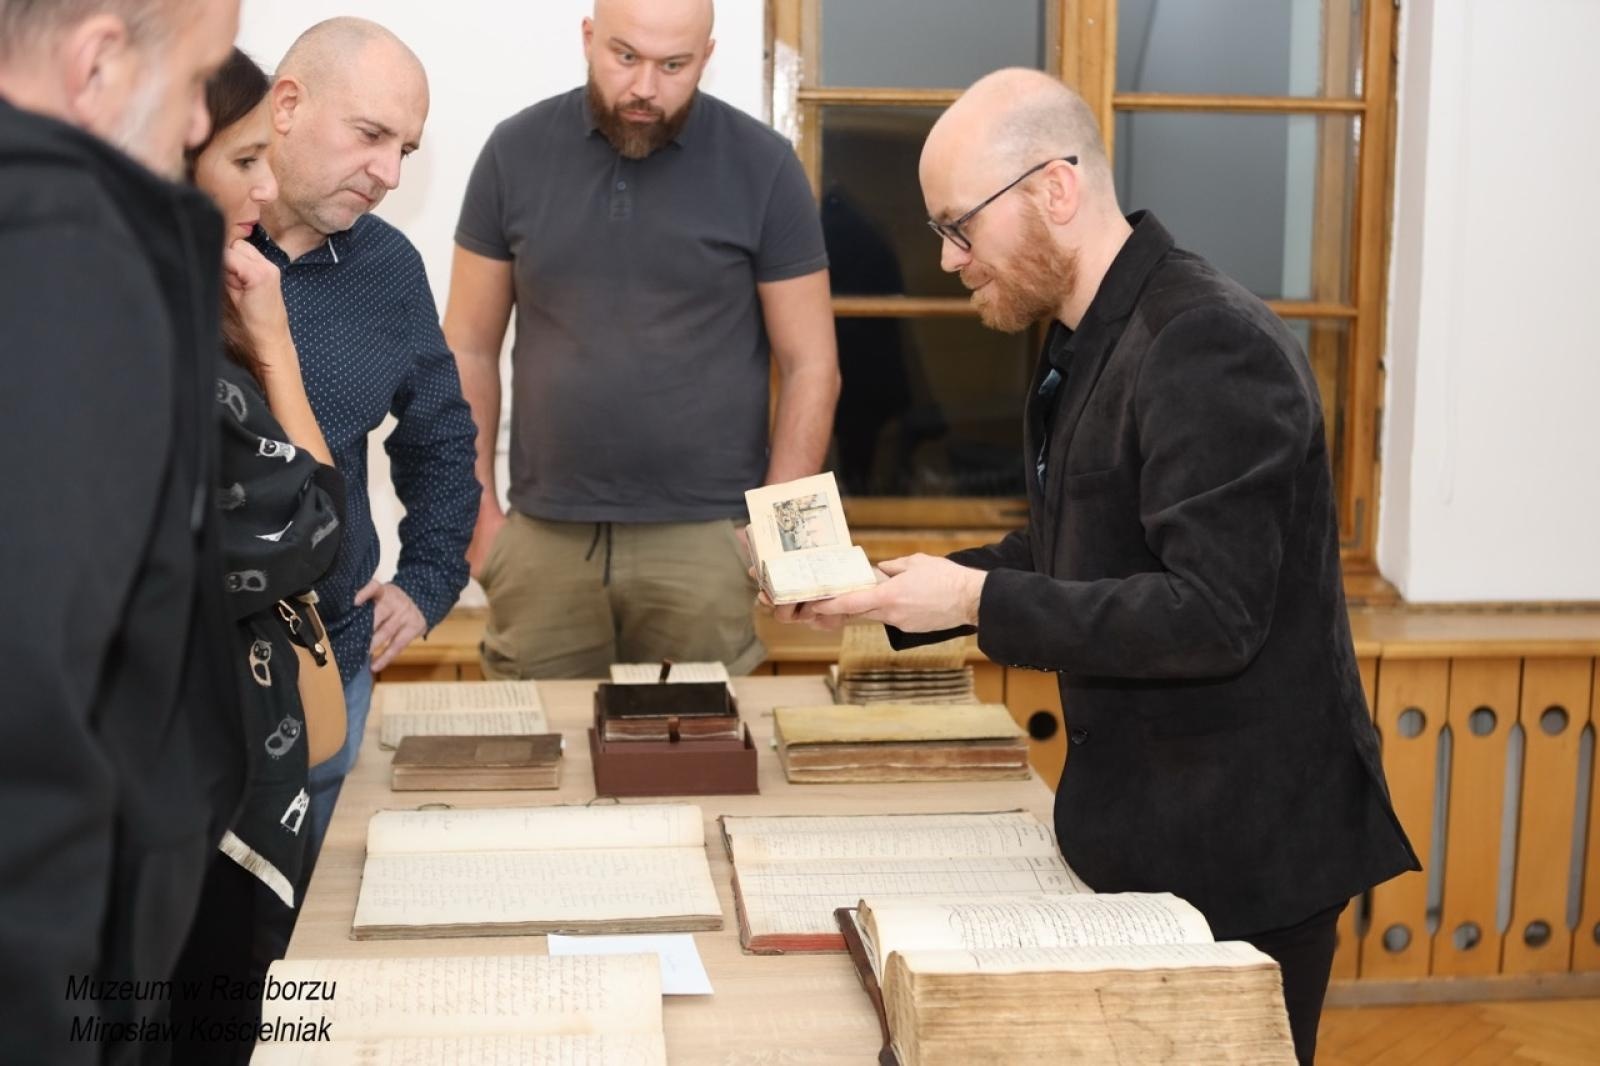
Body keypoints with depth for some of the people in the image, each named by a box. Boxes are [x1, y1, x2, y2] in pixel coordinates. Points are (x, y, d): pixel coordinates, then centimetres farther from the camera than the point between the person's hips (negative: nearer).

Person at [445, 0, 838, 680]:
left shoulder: (762, 167, -2)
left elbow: (809, 364, 0)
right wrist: (478, 506, 2)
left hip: (703, 541, -1)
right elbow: (470, 348, 8)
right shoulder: (517, 152, 3)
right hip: (543, 538, 2)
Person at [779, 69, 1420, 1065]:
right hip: (1146, 826, 9)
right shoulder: (1089, 340, 8)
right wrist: (901, 592, 4)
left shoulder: (1209, 345, -21)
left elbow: (1213, 614, -26)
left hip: (1246, 840, -9)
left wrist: (980, 598, -23)